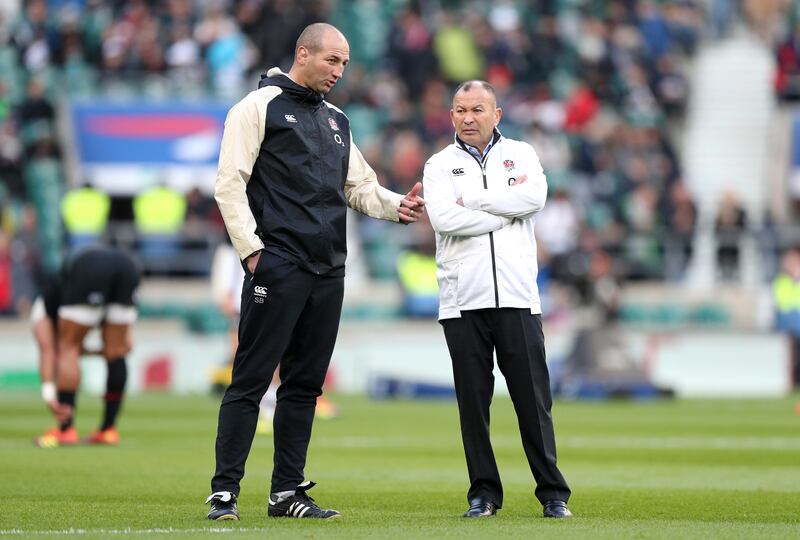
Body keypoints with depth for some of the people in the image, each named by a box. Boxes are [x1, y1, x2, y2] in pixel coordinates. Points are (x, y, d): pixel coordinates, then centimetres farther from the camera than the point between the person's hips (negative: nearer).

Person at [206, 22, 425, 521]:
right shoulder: (259, 107, -1)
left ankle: (287, 492, 13)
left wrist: (397, 206, 2)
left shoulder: (336, 121, 21)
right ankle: (224, 493, -8)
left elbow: (360, 186, 23)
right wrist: (251, 251, -13)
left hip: (328, 273, 7)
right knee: (251, 380, -8)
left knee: (305, 384, 8)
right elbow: (230, 183, -6)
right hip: (278, 268, -7)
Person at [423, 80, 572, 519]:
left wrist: (471, 200, -7)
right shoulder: (440, 166, 10)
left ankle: (553, 493, 4)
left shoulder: (520, 155, 13)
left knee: (533, 397, -1)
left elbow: (533, 198, -9)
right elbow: (443, 218, -9)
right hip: (463, 301, 0)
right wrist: (505, 213, -7)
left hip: (516, 297, 0)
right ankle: (483, 493, 8)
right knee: (473, 400, 1)